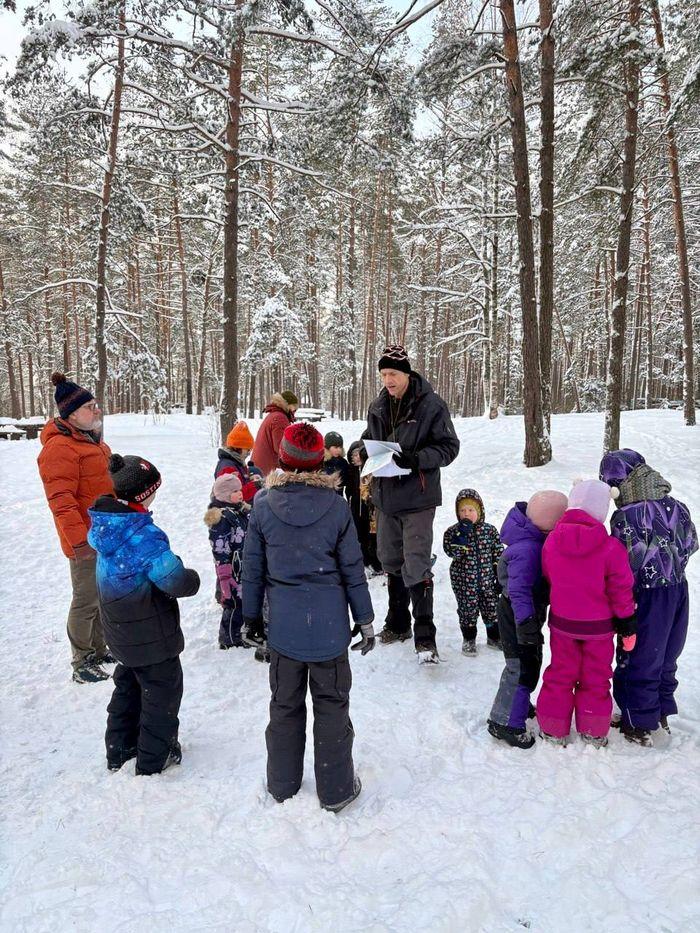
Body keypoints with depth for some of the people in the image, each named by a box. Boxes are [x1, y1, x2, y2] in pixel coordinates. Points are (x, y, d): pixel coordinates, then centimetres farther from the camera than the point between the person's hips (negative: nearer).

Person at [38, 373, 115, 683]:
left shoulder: (90, 439, 13)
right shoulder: (60, 448, -18)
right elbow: (61, 499, -23)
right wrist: (80, 538, -26)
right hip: (86, 540, -10)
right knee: (87, 600, 0)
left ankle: (99, 649, 34)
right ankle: (82, 664, 14)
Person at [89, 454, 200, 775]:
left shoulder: (104, 524, -3)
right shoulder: (142, 534, -31)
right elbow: (175, 580, -31)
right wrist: (193, 579, -9)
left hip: (121, 630, 8)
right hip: (151, 635, -8)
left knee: (129, 683, 26)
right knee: (163, 688, 12)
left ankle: (119, 751, 40)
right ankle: (154, 759, 26)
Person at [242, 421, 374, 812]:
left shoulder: (263, 505, -7)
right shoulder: (336, 507, -11)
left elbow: (253, 569, 0)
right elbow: (353, 570, -5)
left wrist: (252, 615, 14)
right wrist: (365, 619, 6)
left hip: (283, 625, 1)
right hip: (329, 625, -1)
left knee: (285, 705, 19)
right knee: (332, 706, 14)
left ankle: (282, 784, 35)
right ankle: (336, 789, 27)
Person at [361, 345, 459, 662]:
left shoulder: (430, 405, -10)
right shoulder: (378, 407, 8)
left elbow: (449, 446, -9)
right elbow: (369, 439, 20)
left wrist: (417, 460, -24)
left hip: (417, 497, -7)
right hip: (385, 496, 7)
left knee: (416, 565, -8)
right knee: (391, 562, 17)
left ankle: (425, 635, 4)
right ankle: (397, 624, 34)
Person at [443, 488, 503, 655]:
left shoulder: (489, 530, -2)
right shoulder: (453, 531, -7)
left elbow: (498, 553, 4)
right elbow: (452, 552, -22)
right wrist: (462, 534, -30)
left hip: (487, 579, 2)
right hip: (464, 582, -2)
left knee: (491, 608, 11)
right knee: (467, 610, 8)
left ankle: (494, 637, 31)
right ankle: (468, 639, 25)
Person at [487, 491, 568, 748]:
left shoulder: (538, 538, -1)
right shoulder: (527, 549, -32)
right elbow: (519, 589, -33)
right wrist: (525, 622, -35)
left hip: (529, 611, 10)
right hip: (516, 614, -10)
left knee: (531, 659, 23)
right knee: (522, 666, -4)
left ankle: (519, 704, 42)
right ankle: (505, 722, 7)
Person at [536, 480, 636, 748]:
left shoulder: (551, 542, -11)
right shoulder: (611, 548, -21)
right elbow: (621, 591, -11)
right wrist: (628, 624, 2)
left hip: (561, 623, 2)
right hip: (600, 626, -2)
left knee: (560, 675, 16)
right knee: (595, 678, 15)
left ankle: (554, 731, 26)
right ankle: (594, 735, 29)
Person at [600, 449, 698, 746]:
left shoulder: (625, 516, -24)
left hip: (647, 596, -7)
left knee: (637, 661, 10)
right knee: (666, 656, 22)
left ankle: (639, 727, 22)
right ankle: (662, 713, 38)